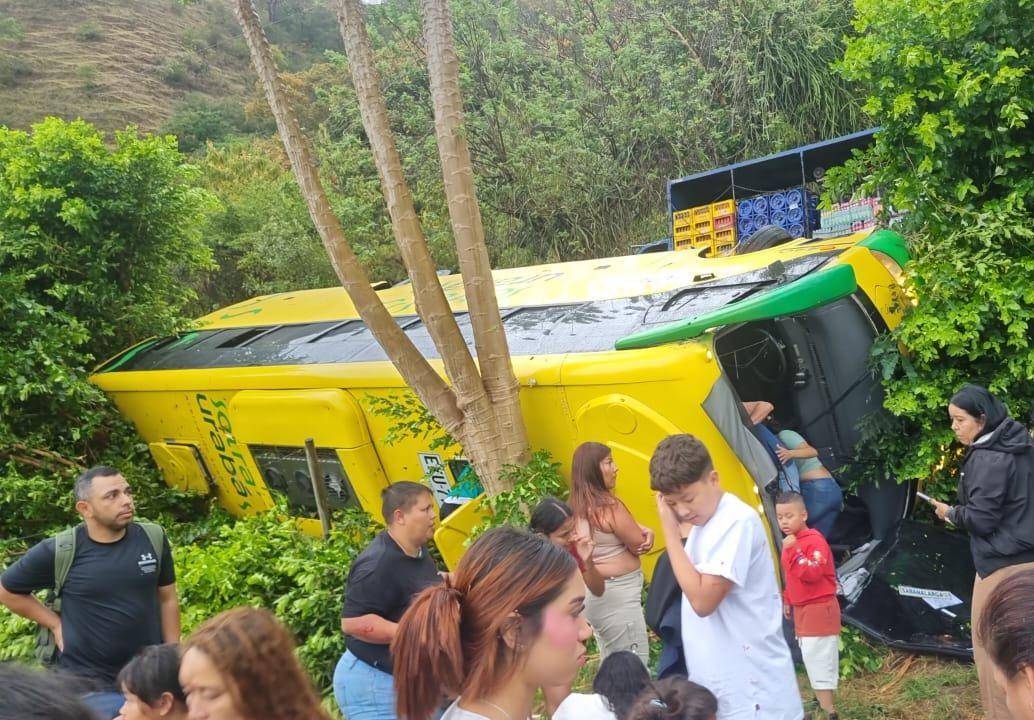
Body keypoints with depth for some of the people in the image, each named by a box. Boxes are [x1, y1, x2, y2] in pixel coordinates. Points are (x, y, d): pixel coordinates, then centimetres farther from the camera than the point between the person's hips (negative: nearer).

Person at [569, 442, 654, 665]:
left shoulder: (578, 507, 7)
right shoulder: (608, 505, -19)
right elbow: (640, 545, -13)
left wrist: (642, 530, -4)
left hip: (594, 594, 9)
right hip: (617, 595, -9)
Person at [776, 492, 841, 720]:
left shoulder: (815, 540, -18)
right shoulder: (791, 541, 9)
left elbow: (812, 574, -30)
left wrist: (793, 550, -34)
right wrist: (787, 600, 21)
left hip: (819, 610, -9)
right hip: (801, 610, 9)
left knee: (819, 659, -10)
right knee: (811, 658, 18)